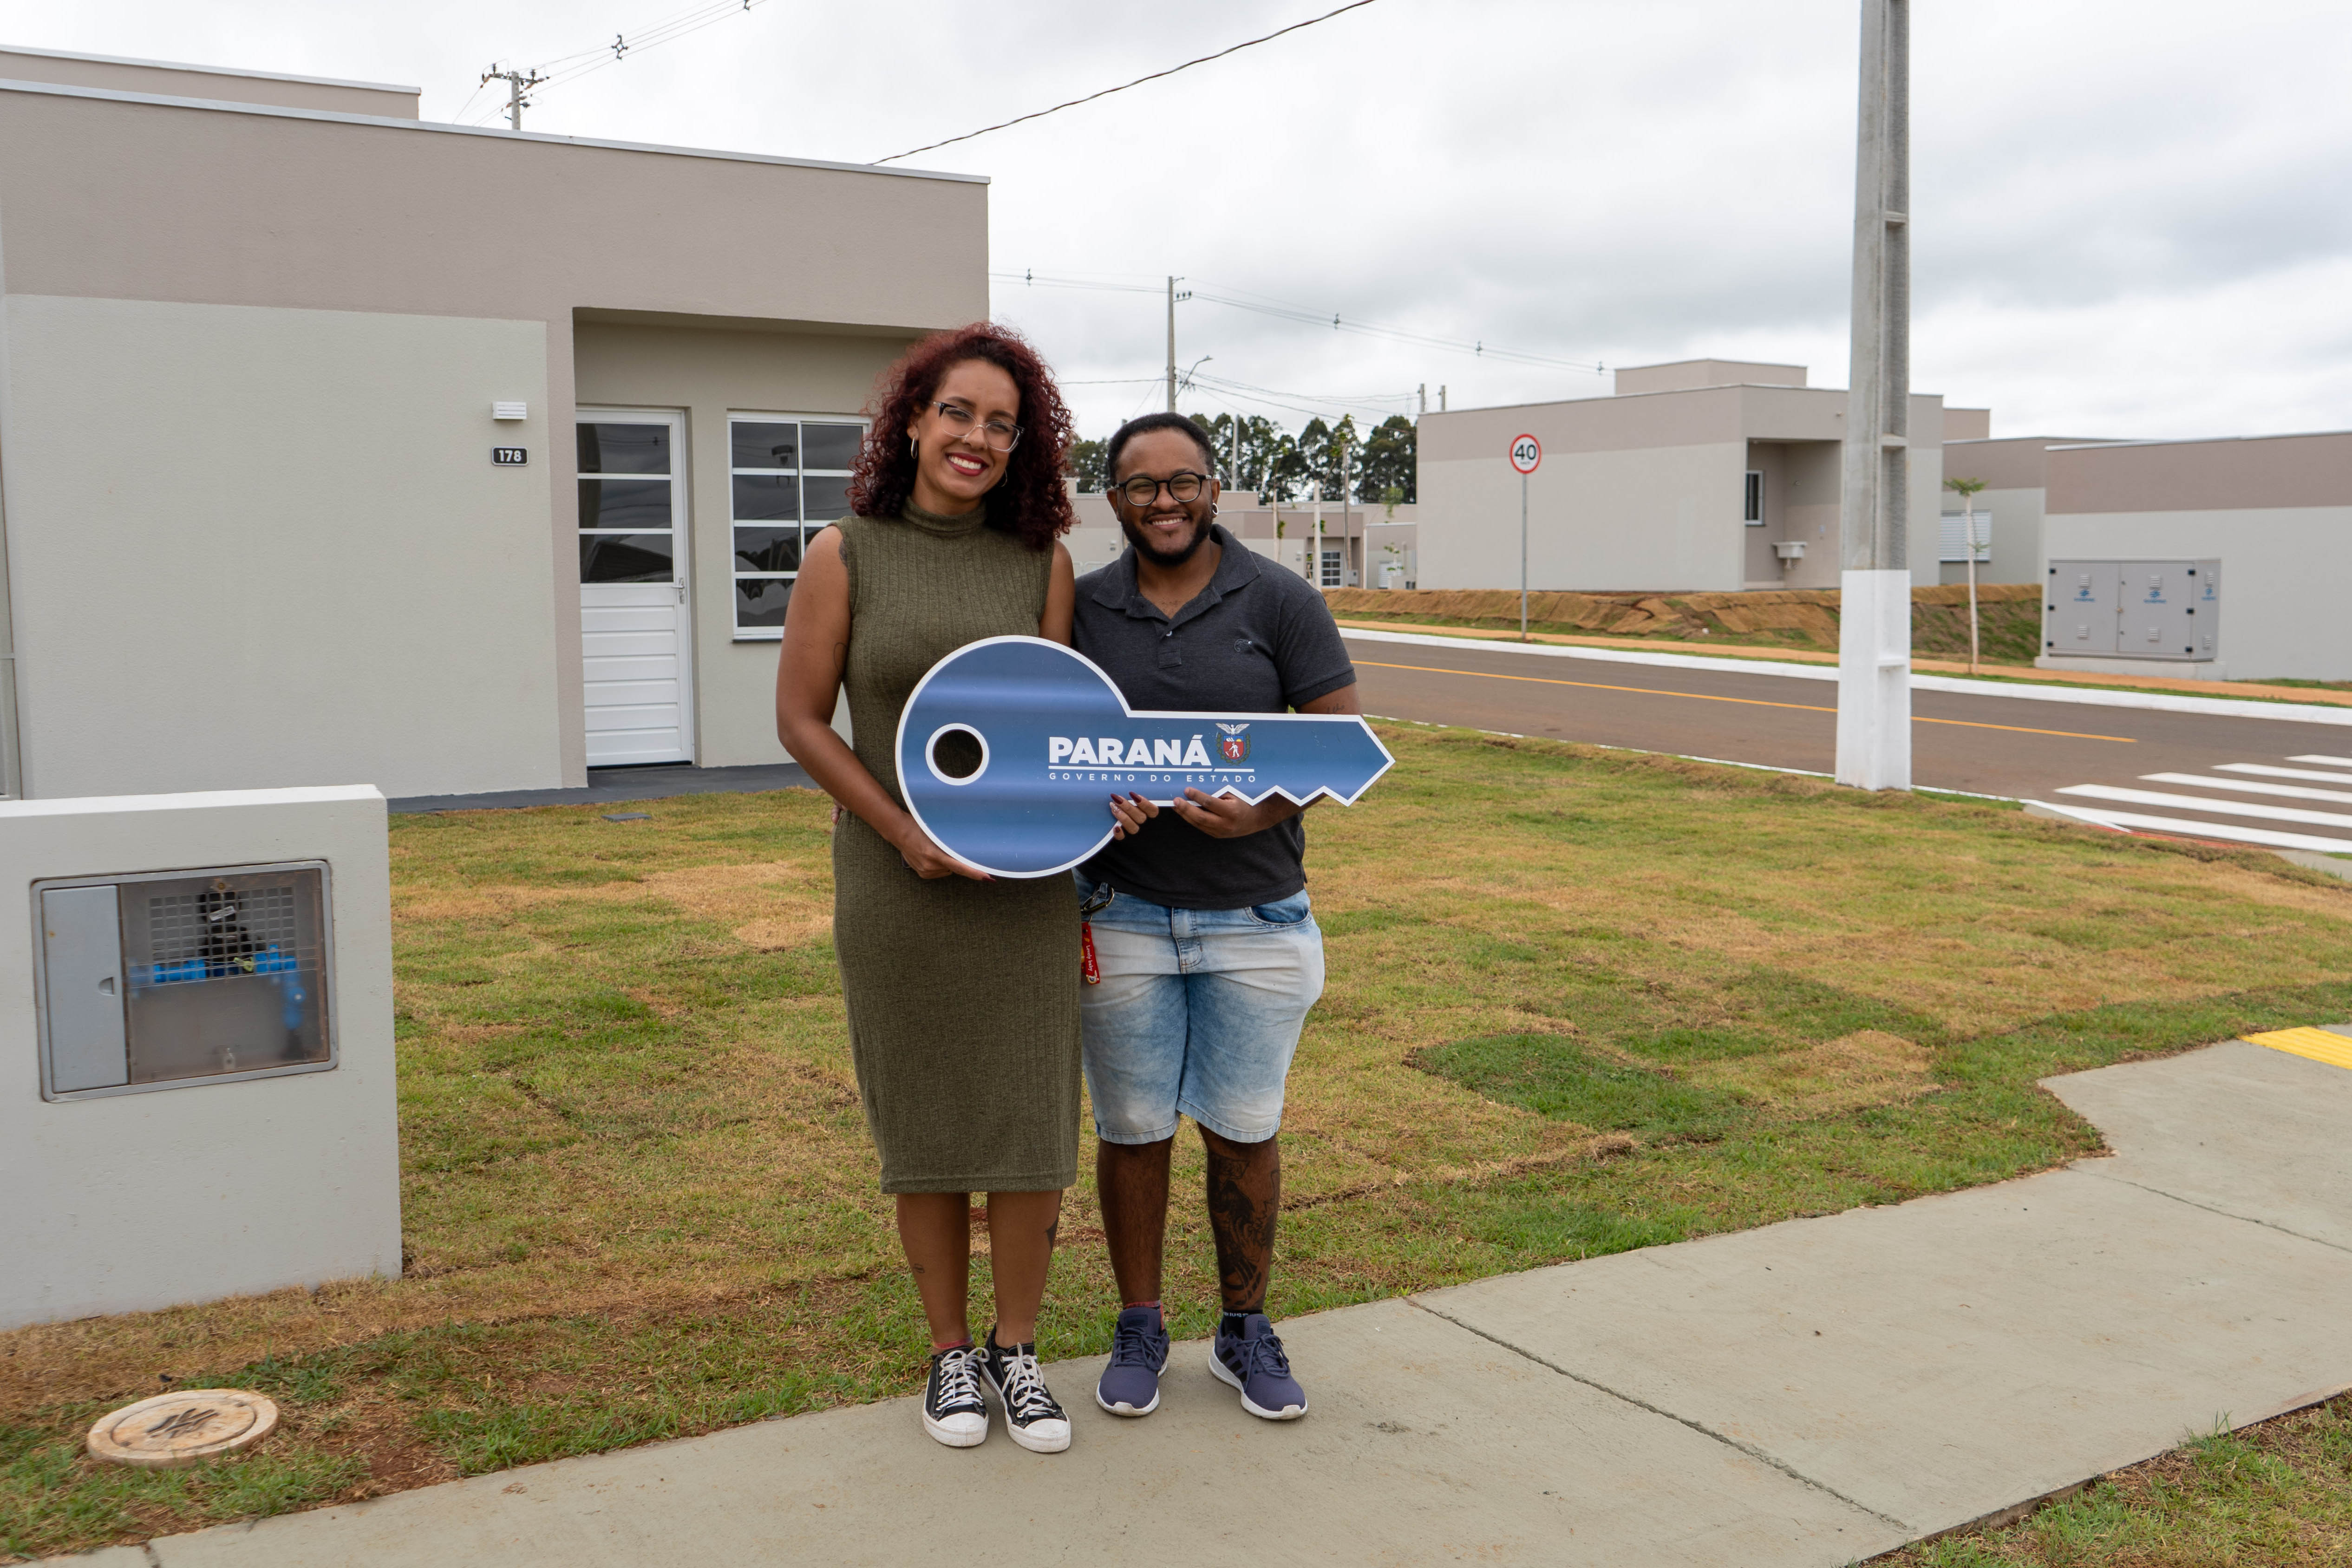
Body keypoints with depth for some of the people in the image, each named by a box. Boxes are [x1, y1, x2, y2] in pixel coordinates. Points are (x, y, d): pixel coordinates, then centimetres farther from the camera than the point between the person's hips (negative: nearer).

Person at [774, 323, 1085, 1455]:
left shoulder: (1041, 562, 2)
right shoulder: (844, 555, -4)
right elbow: (800, 720, -4)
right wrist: (905, 834, -13)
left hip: (1023, 888, 2)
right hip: (897, 889, -1)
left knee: (1035, 1126, 4)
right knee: (926, 1130, 9)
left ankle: (1016, 1348, 24)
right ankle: (950, 1350, 27)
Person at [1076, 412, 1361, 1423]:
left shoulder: (1280, 602, -3)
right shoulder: (1081, 608, 2)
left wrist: (1265, 812, -24)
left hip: (1256, 919, -1)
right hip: (1121, 917, 1)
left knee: (1244, 1131, 10)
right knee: (1132, 1131, 9)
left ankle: (1245, 1331, 27)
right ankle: (1139, 1329, 27)